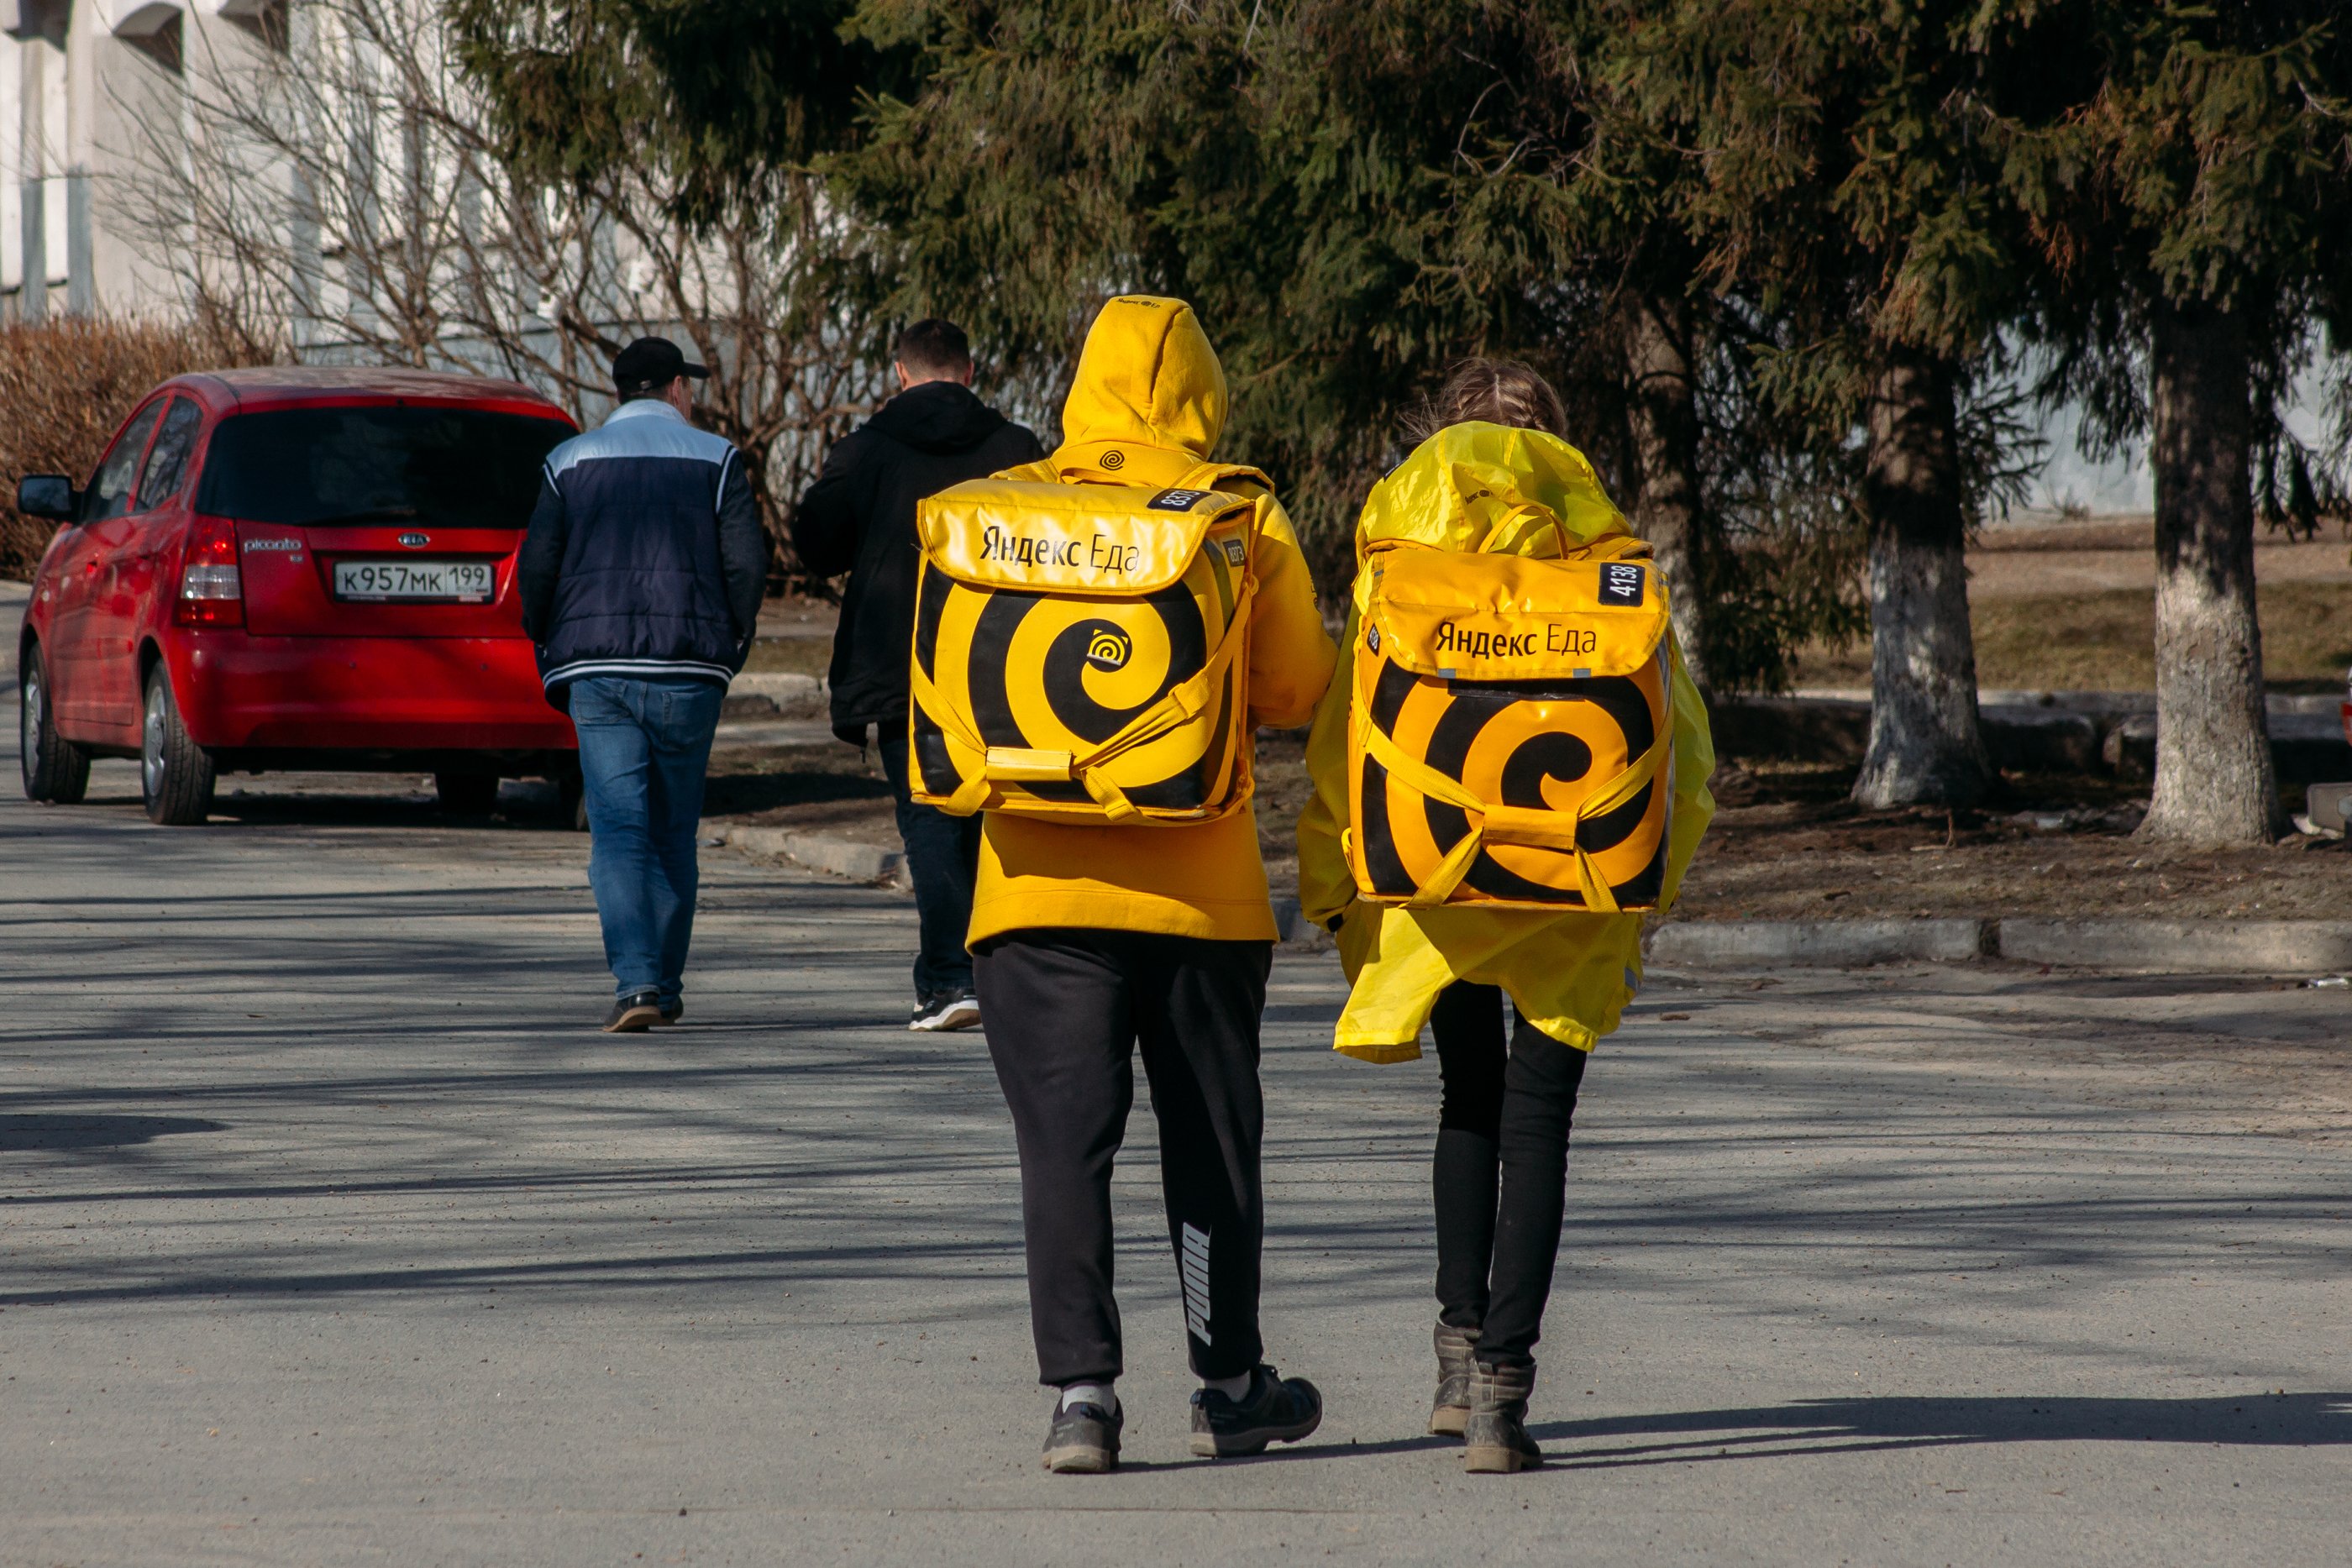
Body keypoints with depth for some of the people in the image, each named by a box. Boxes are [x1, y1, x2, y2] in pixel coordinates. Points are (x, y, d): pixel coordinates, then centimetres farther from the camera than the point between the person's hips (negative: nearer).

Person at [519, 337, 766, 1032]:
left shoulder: (571, 461, 8)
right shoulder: (714, 459, 5)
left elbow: (535, 568, 2)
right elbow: (747, 563, -4)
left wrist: (554, 659, 14)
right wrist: (731, 647, 9)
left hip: (596, 669, 0)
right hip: (688, 673, 0)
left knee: (618, 831, -5)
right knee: (674, 833, 12)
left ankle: (636, 980, -21)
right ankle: (665, 985, 17)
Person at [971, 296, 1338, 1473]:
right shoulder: (1242, 521, -4)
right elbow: (1296, 689, -2)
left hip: (1040, 879, 0)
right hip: (1201, 883, 0)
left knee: (1064, 1140, 1)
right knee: (1210, 1141, 13)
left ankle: (1081, 1387, -10)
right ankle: (1229, 1387, 22)